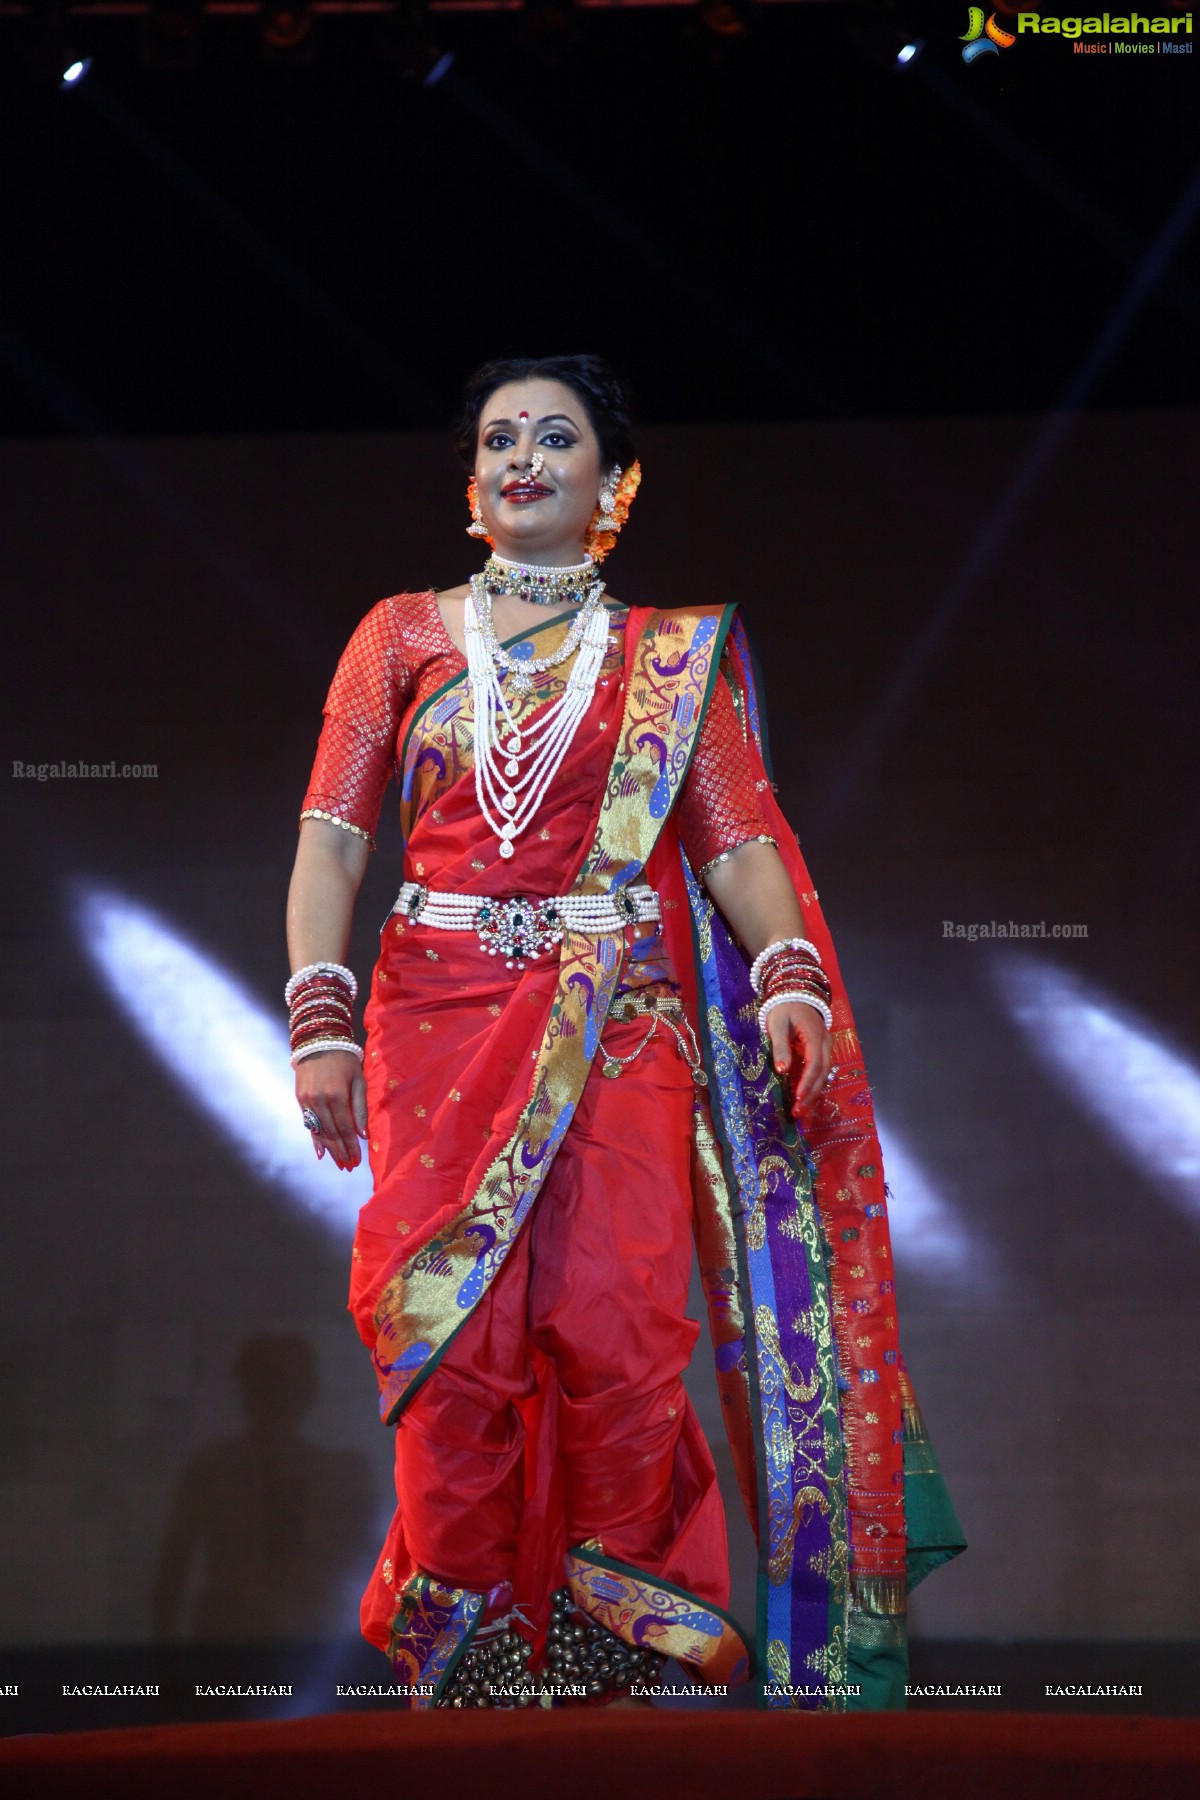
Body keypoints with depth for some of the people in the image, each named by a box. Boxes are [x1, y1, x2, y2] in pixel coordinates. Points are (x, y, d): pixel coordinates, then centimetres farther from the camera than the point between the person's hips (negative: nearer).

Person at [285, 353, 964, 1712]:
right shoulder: (403, 635, 14)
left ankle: (614, 1635, 2)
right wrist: (318, 1014, -7)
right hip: (438, 1002, 1)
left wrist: (789, 975, -11)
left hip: (617, 1010, 0)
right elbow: (332, 835, 7)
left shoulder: (671, 654, 14)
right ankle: (464, 1636, 3)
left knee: (613, 1324, -14)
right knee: (448, 1326, -10)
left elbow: (737, 836, 7)